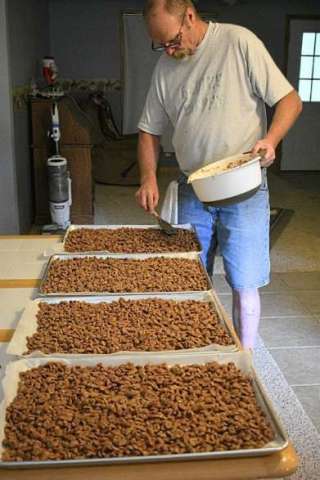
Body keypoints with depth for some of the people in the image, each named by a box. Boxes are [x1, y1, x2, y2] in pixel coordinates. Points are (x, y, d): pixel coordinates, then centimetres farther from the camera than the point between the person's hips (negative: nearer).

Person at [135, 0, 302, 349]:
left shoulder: (239, 42, -7)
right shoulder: (165, 68, 8)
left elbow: (289, 99, -5)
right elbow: (149, 131, 13)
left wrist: (270, 139, -23)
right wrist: (149, 178, -3)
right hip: (191, 190, 5)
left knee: (244, 287, 0)